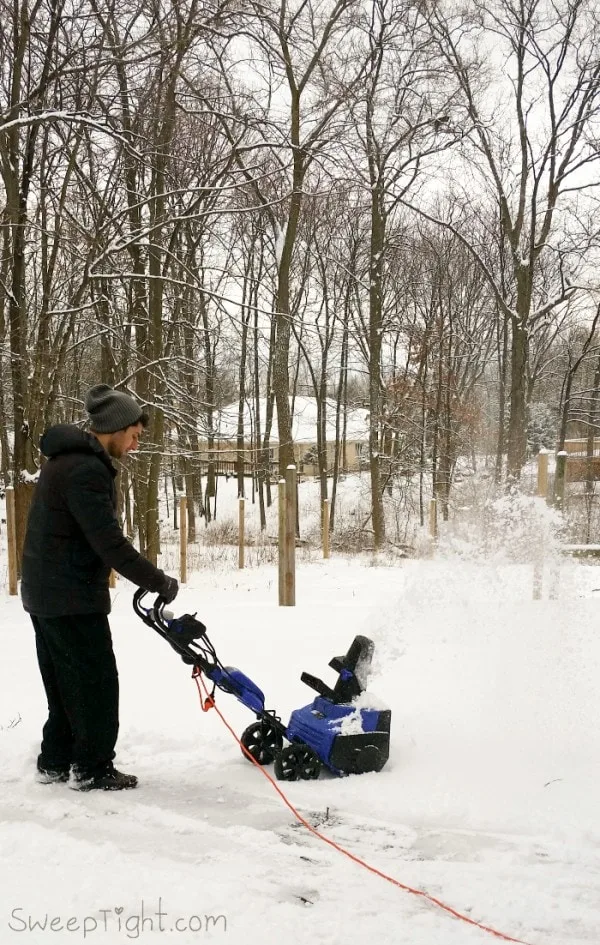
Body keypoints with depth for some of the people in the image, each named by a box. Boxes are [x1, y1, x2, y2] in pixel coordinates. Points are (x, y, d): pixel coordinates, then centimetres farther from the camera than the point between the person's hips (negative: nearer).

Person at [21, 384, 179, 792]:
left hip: (47, 592, 10)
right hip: (72, 597, -10)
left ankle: (56, 761, 24)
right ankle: (93, 769, 8)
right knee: (97, 681, 0)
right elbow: (109, 543, -25)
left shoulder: (68, 459, 12)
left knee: (66, 681, 17)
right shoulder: (86, 470, -22)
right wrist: (160, 582, -17)